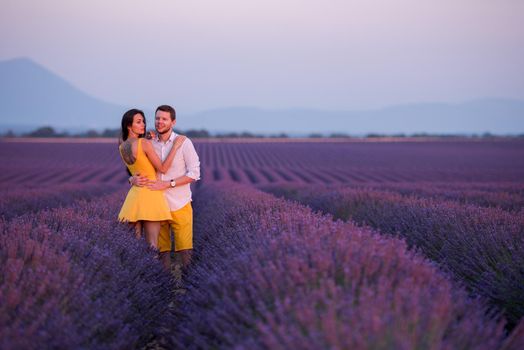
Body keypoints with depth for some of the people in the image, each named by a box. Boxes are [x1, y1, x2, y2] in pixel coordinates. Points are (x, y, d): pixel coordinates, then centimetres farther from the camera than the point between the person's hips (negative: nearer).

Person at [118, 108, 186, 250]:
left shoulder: (122, 147, 8)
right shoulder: (145, 143, -14)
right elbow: (162, 168, -10)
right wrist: (176, 146, -7)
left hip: (134, 194, 7)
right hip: (150, 195, -7)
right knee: (152, 245, -5)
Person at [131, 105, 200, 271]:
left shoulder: (183, 143, -4)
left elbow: (194, 174, -7)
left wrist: (168, 184, -18)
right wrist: (133, 179, -16)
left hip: (179, 205, -3)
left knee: (184, 251, -2)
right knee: (161, 252, 7)